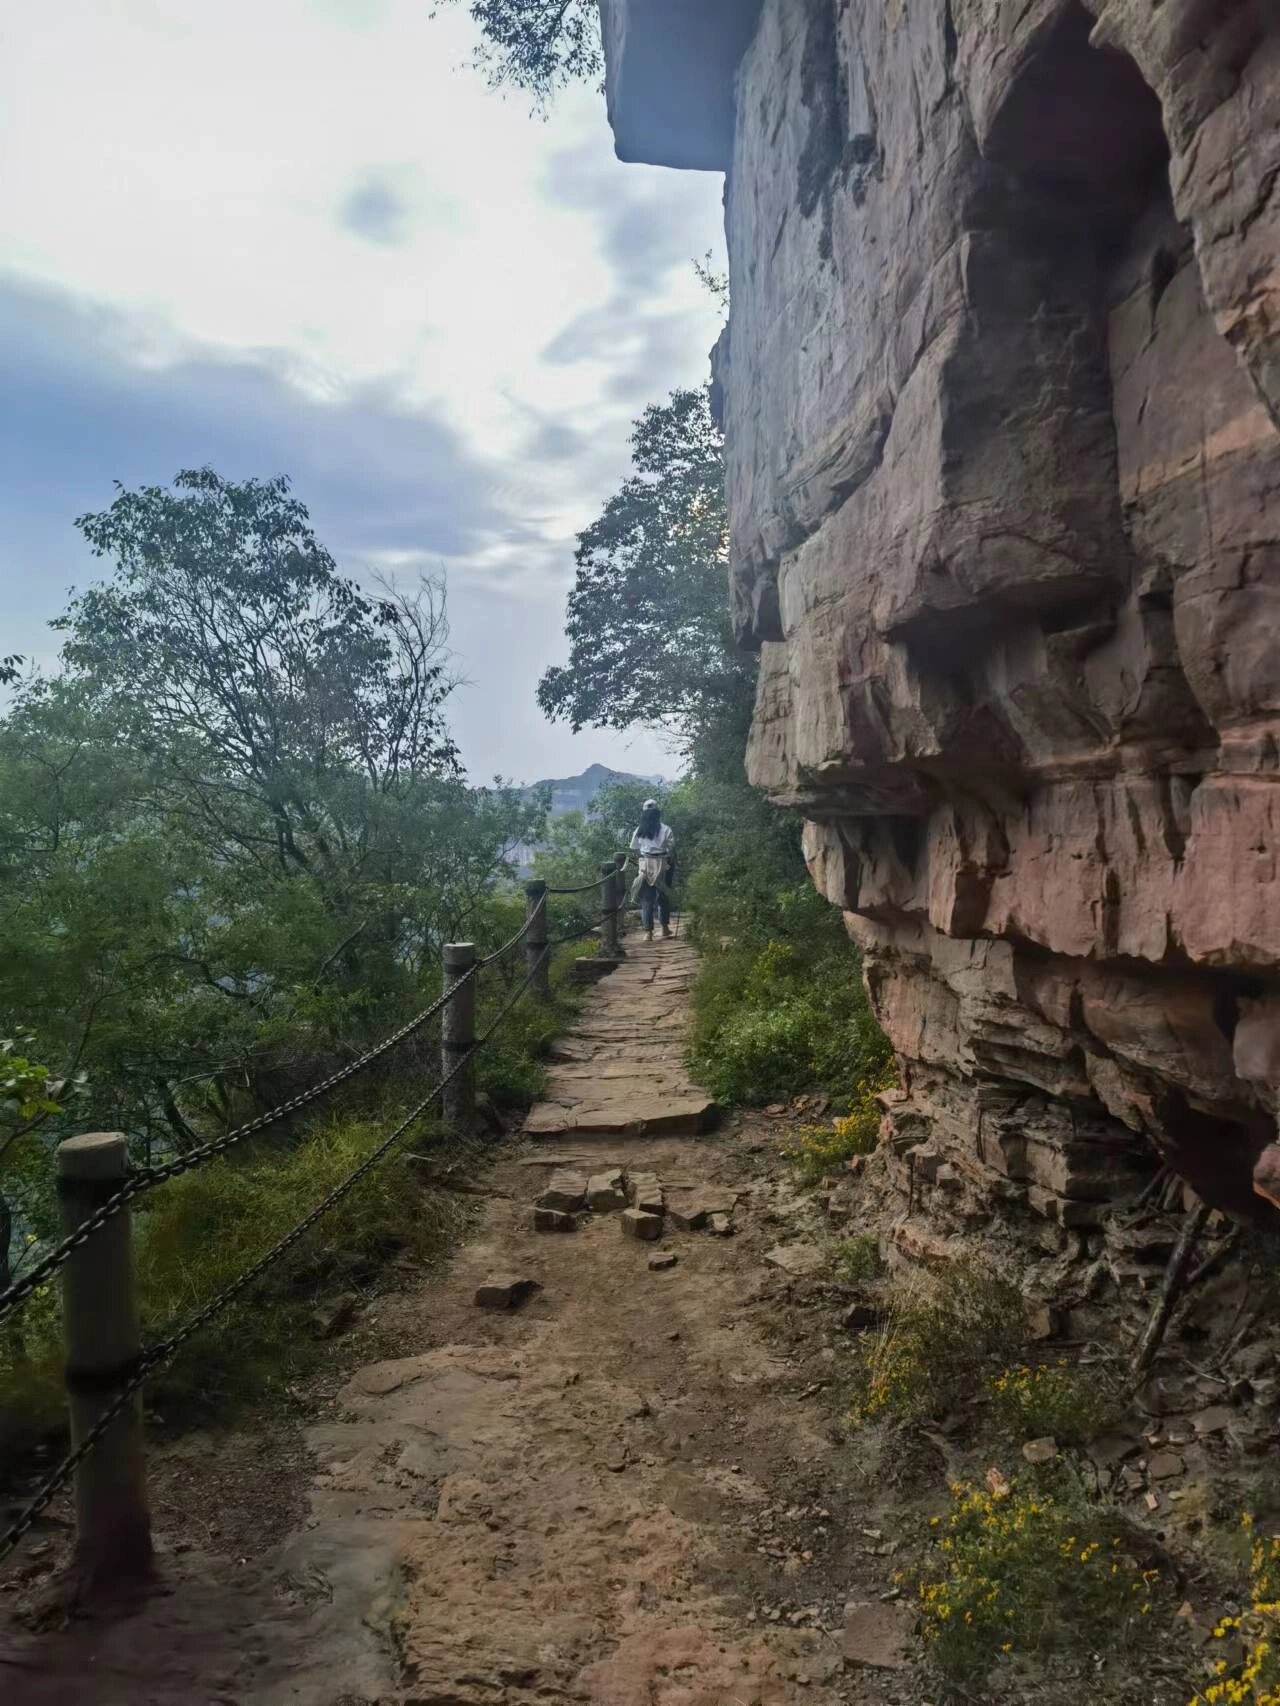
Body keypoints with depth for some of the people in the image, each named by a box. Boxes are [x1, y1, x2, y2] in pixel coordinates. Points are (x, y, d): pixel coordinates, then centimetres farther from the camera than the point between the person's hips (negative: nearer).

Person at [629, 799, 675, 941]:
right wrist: (671, 862, 6)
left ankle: (648, 932, -3)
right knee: (663, 896, 15)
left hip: (645, 866, 1)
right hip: (663, 865, -1)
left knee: (646, 899, 3)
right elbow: (671, 848, -8)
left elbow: (634, 849, 2)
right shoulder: (665, 829, -5)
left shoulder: (639, 831, 1)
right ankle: (665, 927, 25)